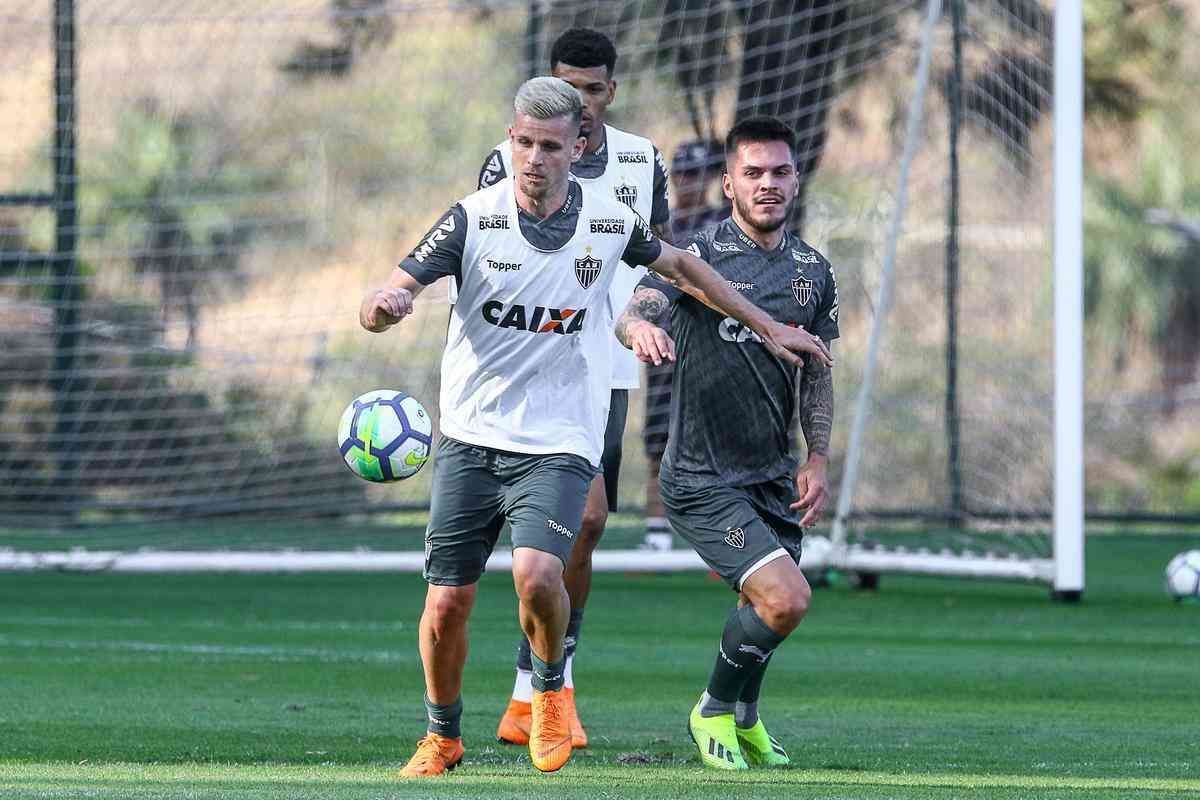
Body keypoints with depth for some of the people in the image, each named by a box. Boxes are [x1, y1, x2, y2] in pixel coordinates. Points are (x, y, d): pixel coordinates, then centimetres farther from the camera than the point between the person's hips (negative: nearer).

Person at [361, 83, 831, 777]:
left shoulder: (611, 222, -1)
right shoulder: (475, 218, -6)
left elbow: (680, 265, 20)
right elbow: (380, 307, -11)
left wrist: (767, 327, 26)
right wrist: (385, 305, -36)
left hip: (560, 445, -1)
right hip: (470, 439, 1)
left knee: (538, 575, -25)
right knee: (447, 603, -2)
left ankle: (551, 690, 6)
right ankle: (443, 737, 24)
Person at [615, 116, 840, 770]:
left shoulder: (812, 270, 7)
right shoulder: (700, 253, -12)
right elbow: (633, 312, -27)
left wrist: (817, 459, 7)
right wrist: (640, 329, -51)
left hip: (775, 475, 6)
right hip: (702, 480, -6)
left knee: (761, 607, 15)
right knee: (786, 598, -19)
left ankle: (744, 720, 43)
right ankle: (714, 712, 5)